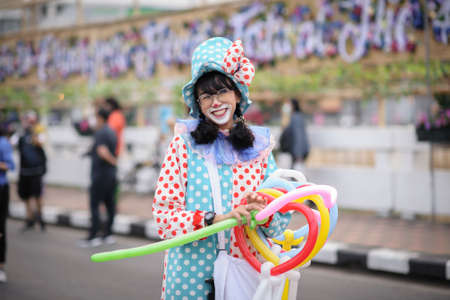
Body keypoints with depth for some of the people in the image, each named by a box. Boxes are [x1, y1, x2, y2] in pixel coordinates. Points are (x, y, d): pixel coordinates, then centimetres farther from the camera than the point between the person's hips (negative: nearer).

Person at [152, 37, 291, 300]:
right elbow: (163, 213, -9)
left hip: (244, 272, 2)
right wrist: (215, 219, -22)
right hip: (191, 274, -2)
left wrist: (263, 212, -16)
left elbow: (281, 224, 5)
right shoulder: (184, 144, -2)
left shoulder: (259, 147, 5)